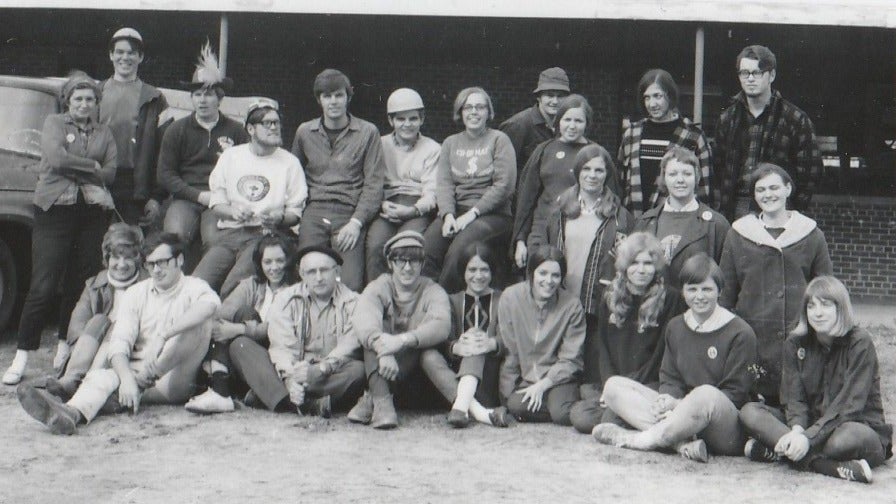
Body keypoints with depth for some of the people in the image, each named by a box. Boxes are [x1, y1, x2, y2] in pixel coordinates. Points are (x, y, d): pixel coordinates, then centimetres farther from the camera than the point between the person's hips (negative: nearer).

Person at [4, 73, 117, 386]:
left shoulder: (104, 134, 16)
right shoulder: (54, 123, 9)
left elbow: (110, 174, 2)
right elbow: (56, 158, -10)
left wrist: (73, 169, -8)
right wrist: (92, 167, -3)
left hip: (93, 213, 3)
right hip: (55, 210, -3)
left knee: (80, 284, 2)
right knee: (43, 286, -8)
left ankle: (65, 348, 14)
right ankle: (22, 356, -3)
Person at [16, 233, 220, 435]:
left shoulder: (193, 287, 2)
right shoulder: (136, 293, 12)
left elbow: (210, 304, -25)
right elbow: (119, 342, -2)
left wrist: (163, 335, -35)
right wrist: (127, 378, -24)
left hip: (174, 379, -3)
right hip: (137, 372, 3)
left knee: (201, 321, -25)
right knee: (101, 376, -27)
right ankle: (72, 413, -62)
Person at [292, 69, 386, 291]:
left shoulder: (368, 133, 8)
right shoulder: (304, 132, 17)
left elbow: (374, 184, 3)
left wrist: (356, 222, -9)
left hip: (350, 213, -2)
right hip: (314, 211, 2)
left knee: (350, 284, -20)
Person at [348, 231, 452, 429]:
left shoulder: (433, 291, 2)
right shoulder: (379, 288, 3)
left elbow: (441, 325, -21)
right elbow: (363, 320, -20)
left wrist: (402, 340, -38)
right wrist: (382, 349, -41)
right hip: (383, 363, 1)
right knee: (374, 334, -24)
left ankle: (371, 399, -34)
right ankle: (382, 400, -41)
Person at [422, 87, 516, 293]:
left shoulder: (499, 140, 7)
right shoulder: (451, 143, 19)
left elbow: (504, 185, -4)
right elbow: (444, 183, 8)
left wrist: (472, 213, -12)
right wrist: (448, 214, -11)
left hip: (493, 214, -3)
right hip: (456, 211, 3)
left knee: (459, 249, -32)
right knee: (426, 249, -26)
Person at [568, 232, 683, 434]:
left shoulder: (670, 299, -1)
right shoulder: (610, 296, 12)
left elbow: (665, 351, -4)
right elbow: (601, 346, 10)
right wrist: (610, 384, -6)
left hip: (649, 385, -5)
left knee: (611, 420, -30)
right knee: (579, 416, -22)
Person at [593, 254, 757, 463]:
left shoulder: (740, 333, -4)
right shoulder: (675, 327, 16)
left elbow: (735, 393, -8)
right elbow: (669, 378, 12)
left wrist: (685, 404, -17)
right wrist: (669, 398, -13)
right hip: (681, 415, 6)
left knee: (706, 394, -41)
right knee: (614, 385, -10)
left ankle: (642, 439, -21)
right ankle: (683, 443, -30)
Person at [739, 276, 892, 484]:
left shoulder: (860, 343, -12)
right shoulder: (795, 343, 2)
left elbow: (850, 402, -20)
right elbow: (795, 398, -4)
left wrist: (809, 437, -31)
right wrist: (797, 430, -28)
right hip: (810, 423, 5)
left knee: (847, 437, -42)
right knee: (749, 412, -18)